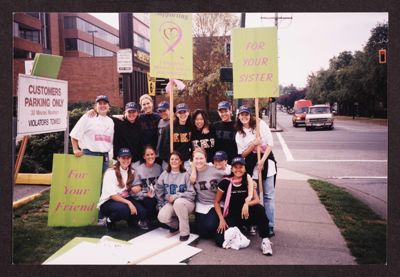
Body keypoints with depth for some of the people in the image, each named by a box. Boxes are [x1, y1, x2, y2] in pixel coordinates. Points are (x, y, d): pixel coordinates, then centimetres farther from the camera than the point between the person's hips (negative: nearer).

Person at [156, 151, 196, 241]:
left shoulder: (185, 175, -5)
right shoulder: (164, 174, 5)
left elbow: (192, 194, -10)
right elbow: (159, 192, 9)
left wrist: (176, 196, -17)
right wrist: (161, 206, 1)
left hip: (186, 203, -3)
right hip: (170, 203, 3)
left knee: (178, 202, -38)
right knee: (162, 217, -28)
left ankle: (185, 232, -20)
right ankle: (176, 224, 9)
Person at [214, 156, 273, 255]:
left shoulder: (248, 182, -3)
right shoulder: (225, 182, -10)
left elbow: (257, 200, -9)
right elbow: (216, 202, -2)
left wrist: (247, 204, -30)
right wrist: (221, 219, -13)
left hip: (246, 215, 2)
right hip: (231, 216, -2)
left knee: (259, 208, -32)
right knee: (220, 240, -27)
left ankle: (265, 240, -21)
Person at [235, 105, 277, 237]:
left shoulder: (261, 124, 0)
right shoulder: (239, 134, 7)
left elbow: (270, 143, -5)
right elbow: (242, 154, 3)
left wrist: (262, 160, -14)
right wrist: (253, 144, -14)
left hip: (266, 161, -2)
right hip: (251, 165, 2)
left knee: (268, 195, -1)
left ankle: (270, 225, 5)